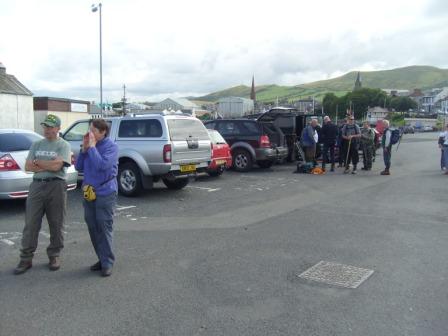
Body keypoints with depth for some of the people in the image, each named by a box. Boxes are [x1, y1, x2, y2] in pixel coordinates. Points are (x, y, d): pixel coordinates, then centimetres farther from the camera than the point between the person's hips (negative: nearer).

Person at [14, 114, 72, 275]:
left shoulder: (63, 145, 0)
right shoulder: (36, 145, 14)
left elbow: (56, 166, -14)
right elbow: (27, 167, 5)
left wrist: (37, 162, -2)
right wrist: (48, 166, -6)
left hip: (56, 186, -4)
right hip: (37, 185, 4)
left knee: (56, 224, 5)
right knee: (31, 224, 3)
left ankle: (54, 256, 19)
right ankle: (26, 258, 11)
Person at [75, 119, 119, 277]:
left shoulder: (111, 146, -10)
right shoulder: (90, 145, 9)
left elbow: (102, 165, -23)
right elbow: (79, 167, 9)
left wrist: (92, 147, -14)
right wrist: (84, 148, -1)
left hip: (105, 193, -7)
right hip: (88, 192, 7)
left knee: (105, 227, -3)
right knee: (92, 227, 12)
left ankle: (107, 262, 7)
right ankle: (102, 258, 25)